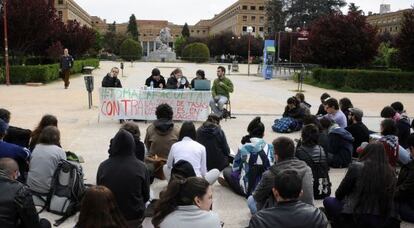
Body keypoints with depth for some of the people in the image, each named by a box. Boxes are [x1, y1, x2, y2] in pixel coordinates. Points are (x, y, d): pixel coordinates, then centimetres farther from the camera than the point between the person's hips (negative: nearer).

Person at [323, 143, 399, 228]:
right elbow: (390, 200, 11)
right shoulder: (390, 172, 2)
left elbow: (339, 194, 1)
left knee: (328, 201, 15)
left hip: (358, 218, -5)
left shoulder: (356, 167, -9)